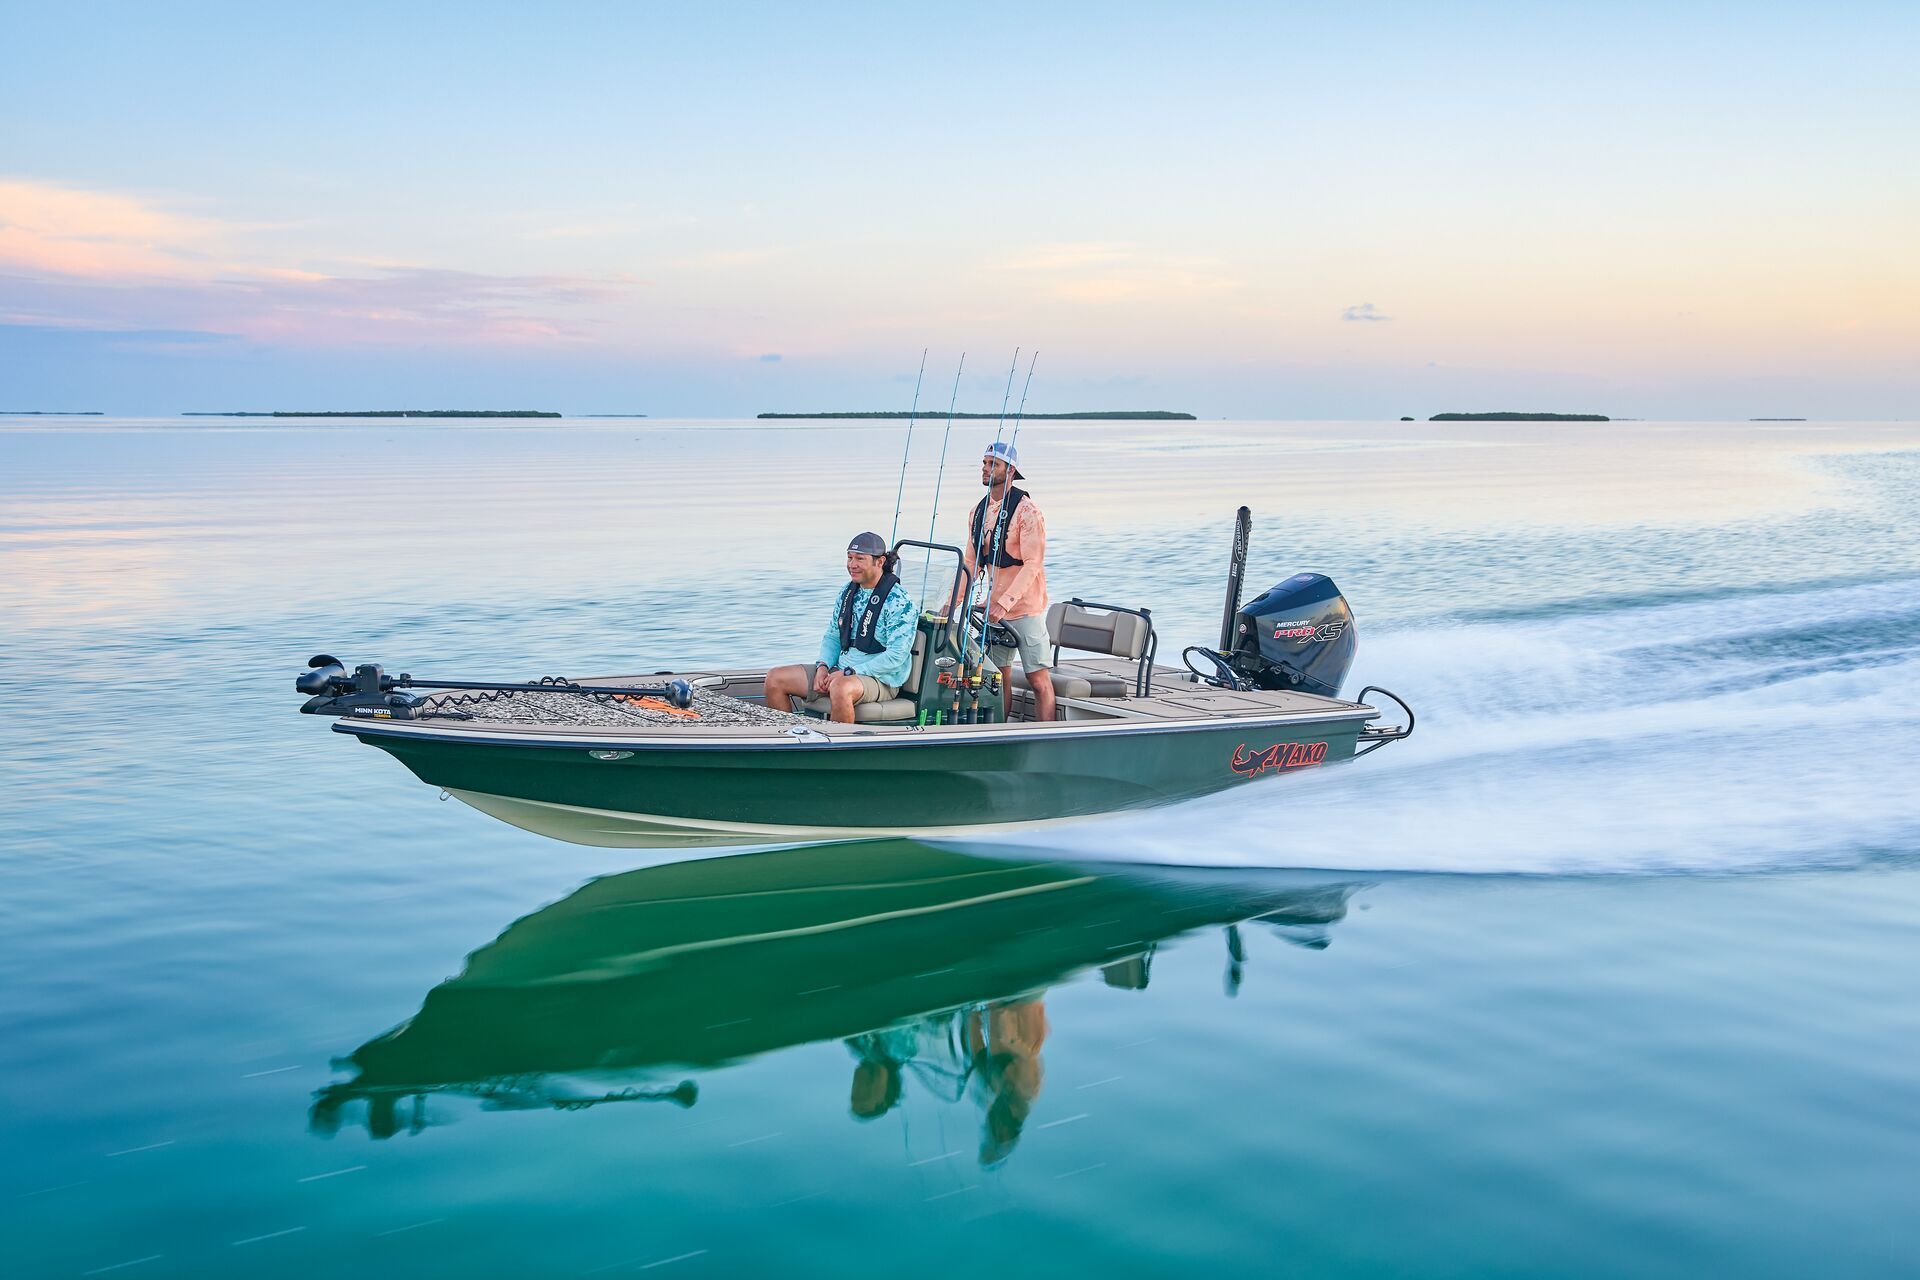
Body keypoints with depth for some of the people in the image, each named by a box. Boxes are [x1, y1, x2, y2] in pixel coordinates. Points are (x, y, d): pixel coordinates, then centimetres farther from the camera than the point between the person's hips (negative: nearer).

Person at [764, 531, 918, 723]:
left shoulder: (899, 601, -14)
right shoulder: (847, 592, 11)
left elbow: (896, 656, -19)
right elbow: (832, 636, 19)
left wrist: (848, 673, -20)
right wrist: (824, 666, -3)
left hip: (881, 679, -8)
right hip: (841, 672, 8)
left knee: (841, 687, -42)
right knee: (775, 678, 0)